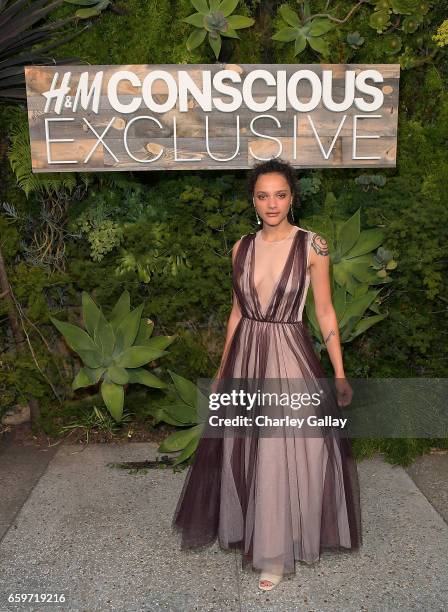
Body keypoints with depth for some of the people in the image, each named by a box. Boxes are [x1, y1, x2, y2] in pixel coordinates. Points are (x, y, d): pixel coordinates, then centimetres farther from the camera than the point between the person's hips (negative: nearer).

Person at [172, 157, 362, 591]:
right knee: (244, 452, 15)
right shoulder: (242, 247, 4)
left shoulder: (312, 245, -8)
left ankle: (276, 552, 23)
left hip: (290, 359, -4)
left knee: (286, 454, 3)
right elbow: (237, 311, 11)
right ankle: (253, 529, 40)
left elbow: (325, 311, -4)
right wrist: (223, 369, 13)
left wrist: (339, 374, -6)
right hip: (246, 356, 4)